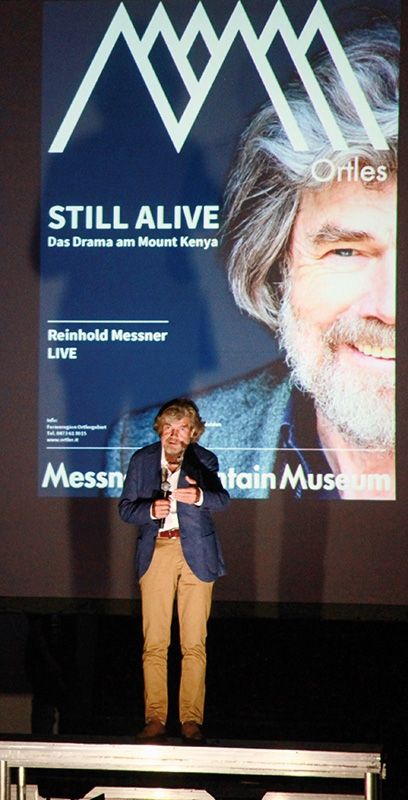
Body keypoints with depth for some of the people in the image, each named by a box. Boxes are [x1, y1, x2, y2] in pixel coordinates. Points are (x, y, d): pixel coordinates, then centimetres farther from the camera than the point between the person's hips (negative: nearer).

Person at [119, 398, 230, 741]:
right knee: (154, 642, -1)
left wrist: (199, 496, -33)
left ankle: (192, 719, 1)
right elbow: (126, 507, 7)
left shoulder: (203, 460, 5)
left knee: (194, 643, -3)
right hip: (156, 553, 1)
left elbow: (222, 500, -10)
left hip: (196, 554, -1)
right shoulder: (142, 459, 10)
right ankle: (155, 718, 3)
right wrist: (151, 510, -15)